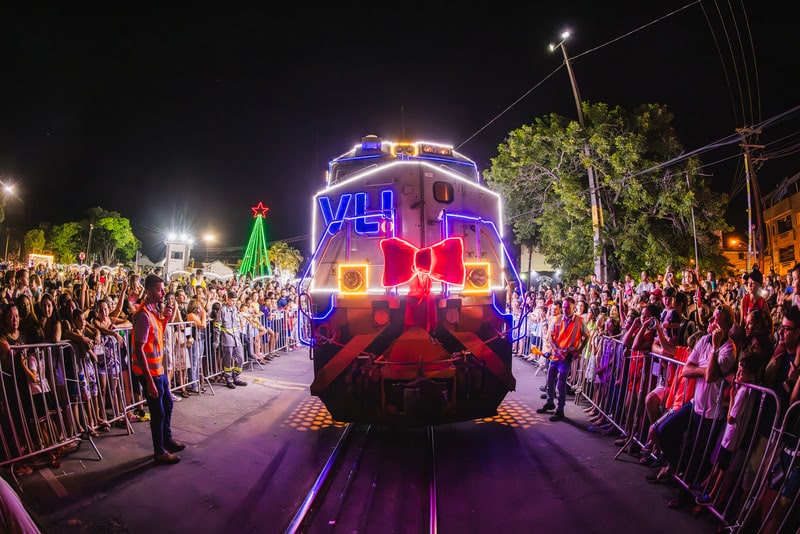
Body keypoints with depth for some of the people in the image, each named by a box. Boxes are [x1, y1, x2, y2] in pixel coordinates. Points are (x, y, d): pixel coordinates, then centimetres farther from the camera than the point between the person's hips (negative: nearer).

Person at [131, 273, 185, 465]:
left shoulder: (154, 310, 6)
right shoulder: (143, 315, -22)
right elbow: (139, 350, -24)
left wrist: (165, 319, 0)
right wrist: (149, 380, -25)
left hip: (158, 368, 9)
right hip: (149, 372, -9)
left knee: (167, 404, 23)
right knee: (158, 412, 3)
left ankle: (167, 439, 41)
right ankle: (159, 452, 18)